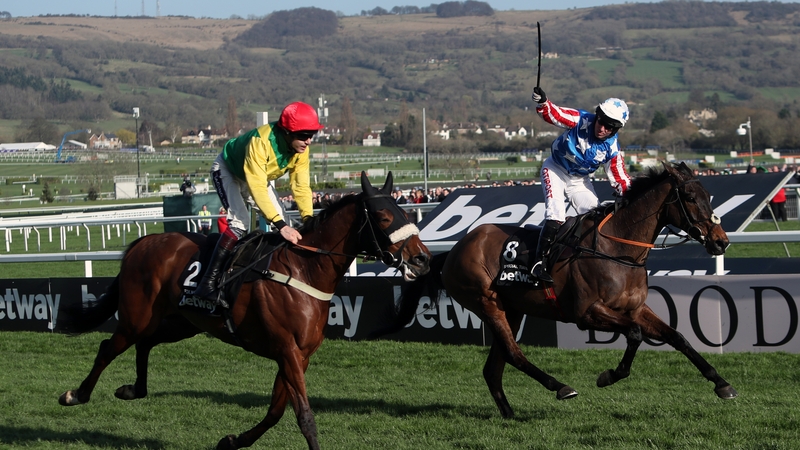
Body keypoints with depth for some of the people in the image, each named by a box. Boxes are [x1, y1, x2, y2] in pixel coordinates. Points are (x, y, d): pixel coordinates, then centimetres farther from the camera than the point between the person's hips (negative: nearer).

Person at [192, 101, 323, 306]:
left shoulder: (301, 148, -21)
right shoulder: (260, 142, -42)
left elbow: (301, 185, -15)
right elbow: (258, 189, -46)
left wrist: (309, 218, -29)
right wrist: (281, 225, -51)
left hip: (258, 175, 8)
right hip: (228, 170, -8)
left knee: (280, 225, -3)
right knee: (239, 222, -26)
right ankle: (207, 284, -29)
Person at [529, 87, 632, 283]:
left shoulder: (612, 149, -17)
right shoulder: (581, 120, -24)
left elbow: (620, 181, -10)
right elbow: (554, 114, -28)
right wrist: (542, 103, -48)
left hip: (579, 180, 4)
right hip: (556, 170, -4)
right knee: (556, 214, -21)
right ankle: (539, 261, -22)